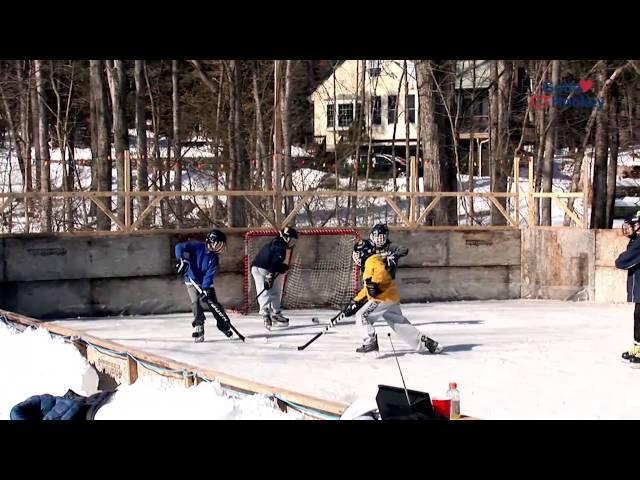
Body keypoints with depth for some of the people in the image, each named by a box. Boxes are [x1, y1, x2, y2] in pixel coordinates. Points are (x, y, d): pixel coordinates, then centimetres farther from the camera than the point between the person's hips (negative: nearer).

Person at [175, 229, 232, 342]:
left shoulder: (214, 257, -9)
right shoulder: (197, 247, -17)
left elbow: (209, 275, -17)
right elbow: (179, 247, -19)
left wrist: (206, 289, -29)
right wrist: (182, 259, -33)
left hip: (206, 283, 3)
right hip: (192, 281, -3)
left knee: (214, 304, 2)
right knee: (196, 302, -20)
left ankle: (224, 325, 19)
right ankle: (198, 328, -14)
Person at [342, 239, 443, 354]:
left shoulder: (372, 260, -3)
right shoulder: (368, 265, 29)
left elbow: (381, 271, -25)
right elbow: (367, 290, 32)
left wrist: (374, 283, -33)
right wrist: (355, 303, 29)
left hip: (384, 297, -10)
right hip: (392, 298, 10)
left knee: (362, 316, -5)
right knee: (400, 324, 11)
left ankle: (370, 342, -14)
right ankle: (425, 342, 10)